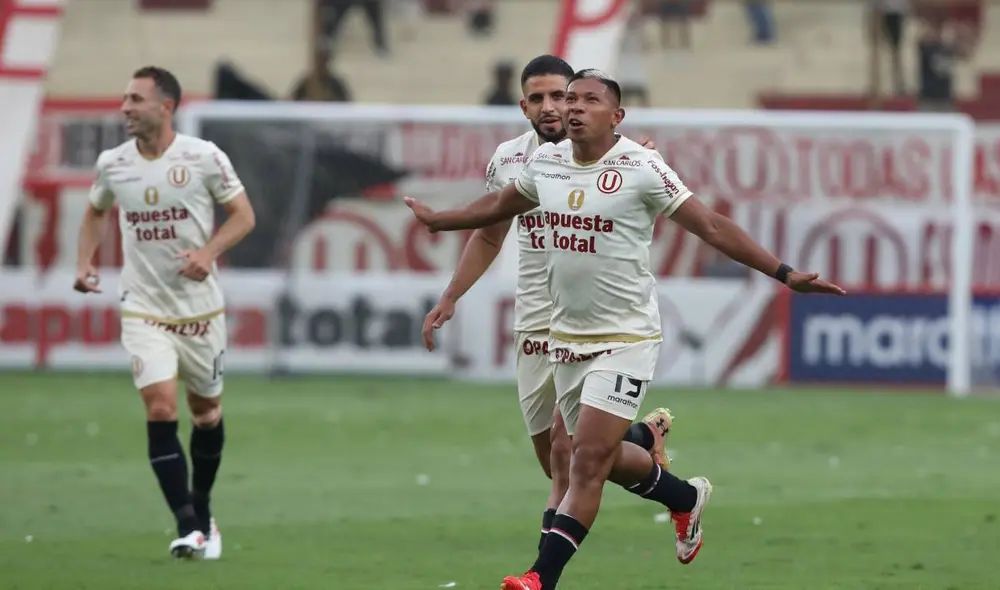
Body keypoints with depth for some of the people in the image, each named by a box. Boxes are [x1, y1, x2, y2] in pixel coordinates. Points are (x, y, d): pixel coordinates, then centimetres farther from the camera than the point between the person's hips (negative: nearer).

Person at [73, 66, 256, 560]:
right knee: (160, 408, -16)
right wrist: (84, 262, 4)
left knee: (206, 412, 12)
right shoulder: (111, 164, 0)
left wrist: (209, 252, -19)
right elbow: (96, 212, 19)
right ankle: (188, 528, -16)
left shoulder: (204, 157, -9)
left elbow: (243, 215, -2)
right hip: (143, 309, 1)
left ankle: (203, 514, 34)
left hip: (200, 307, 0)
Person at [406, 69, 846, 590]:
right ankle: (685, 498, 43)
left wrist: (784, 274, -17)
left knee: (590, 458, -13)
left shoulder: (641, 168, -14)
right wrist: (435, 220, 36)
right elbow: (498, 206, 25)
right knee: (597, 456, 16)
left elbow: (712, 227, -12)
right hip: (566, 335, 6)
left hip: (625, 337, -6)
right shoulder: (545, 162, 3)